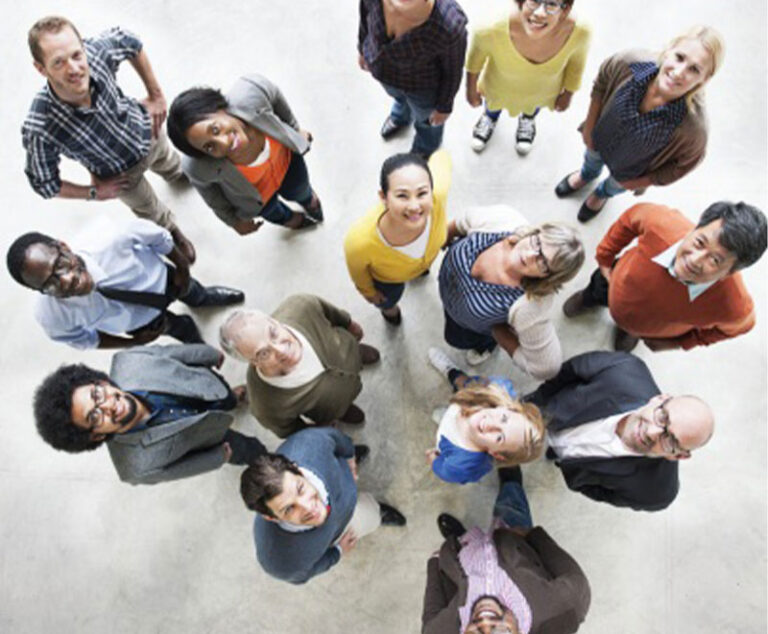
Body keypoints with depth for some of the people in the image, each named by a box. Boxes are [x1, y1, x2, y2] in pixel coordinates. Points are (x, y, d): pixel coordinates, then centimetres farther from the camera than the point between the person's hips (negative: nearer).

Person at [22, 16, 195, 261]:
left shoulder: (97, 51, -36)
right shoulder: (40, 128, -42)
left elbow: (130, 43, -12)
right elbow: (44, 183, -24)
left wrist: (156, 95, -9)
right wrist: (94, 192, -14)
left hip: (147, 130, 3)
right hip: (122, 173, -2)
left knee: (170, 165, 35)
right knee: (152, 212, 26)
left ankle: (180, 176, 74)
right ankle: (172, 232, 62)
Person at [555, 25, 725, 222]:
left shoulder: (693, 128, -43)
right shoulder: (629, 63, -39)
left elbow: (685, 163, -20)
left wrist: (642, 182, -8)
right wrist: (589, 126, -6)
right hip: (601, 137, 1)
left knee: (616, 185, 34)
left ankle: (602, 193, 72)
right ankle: (587, 175, 74)